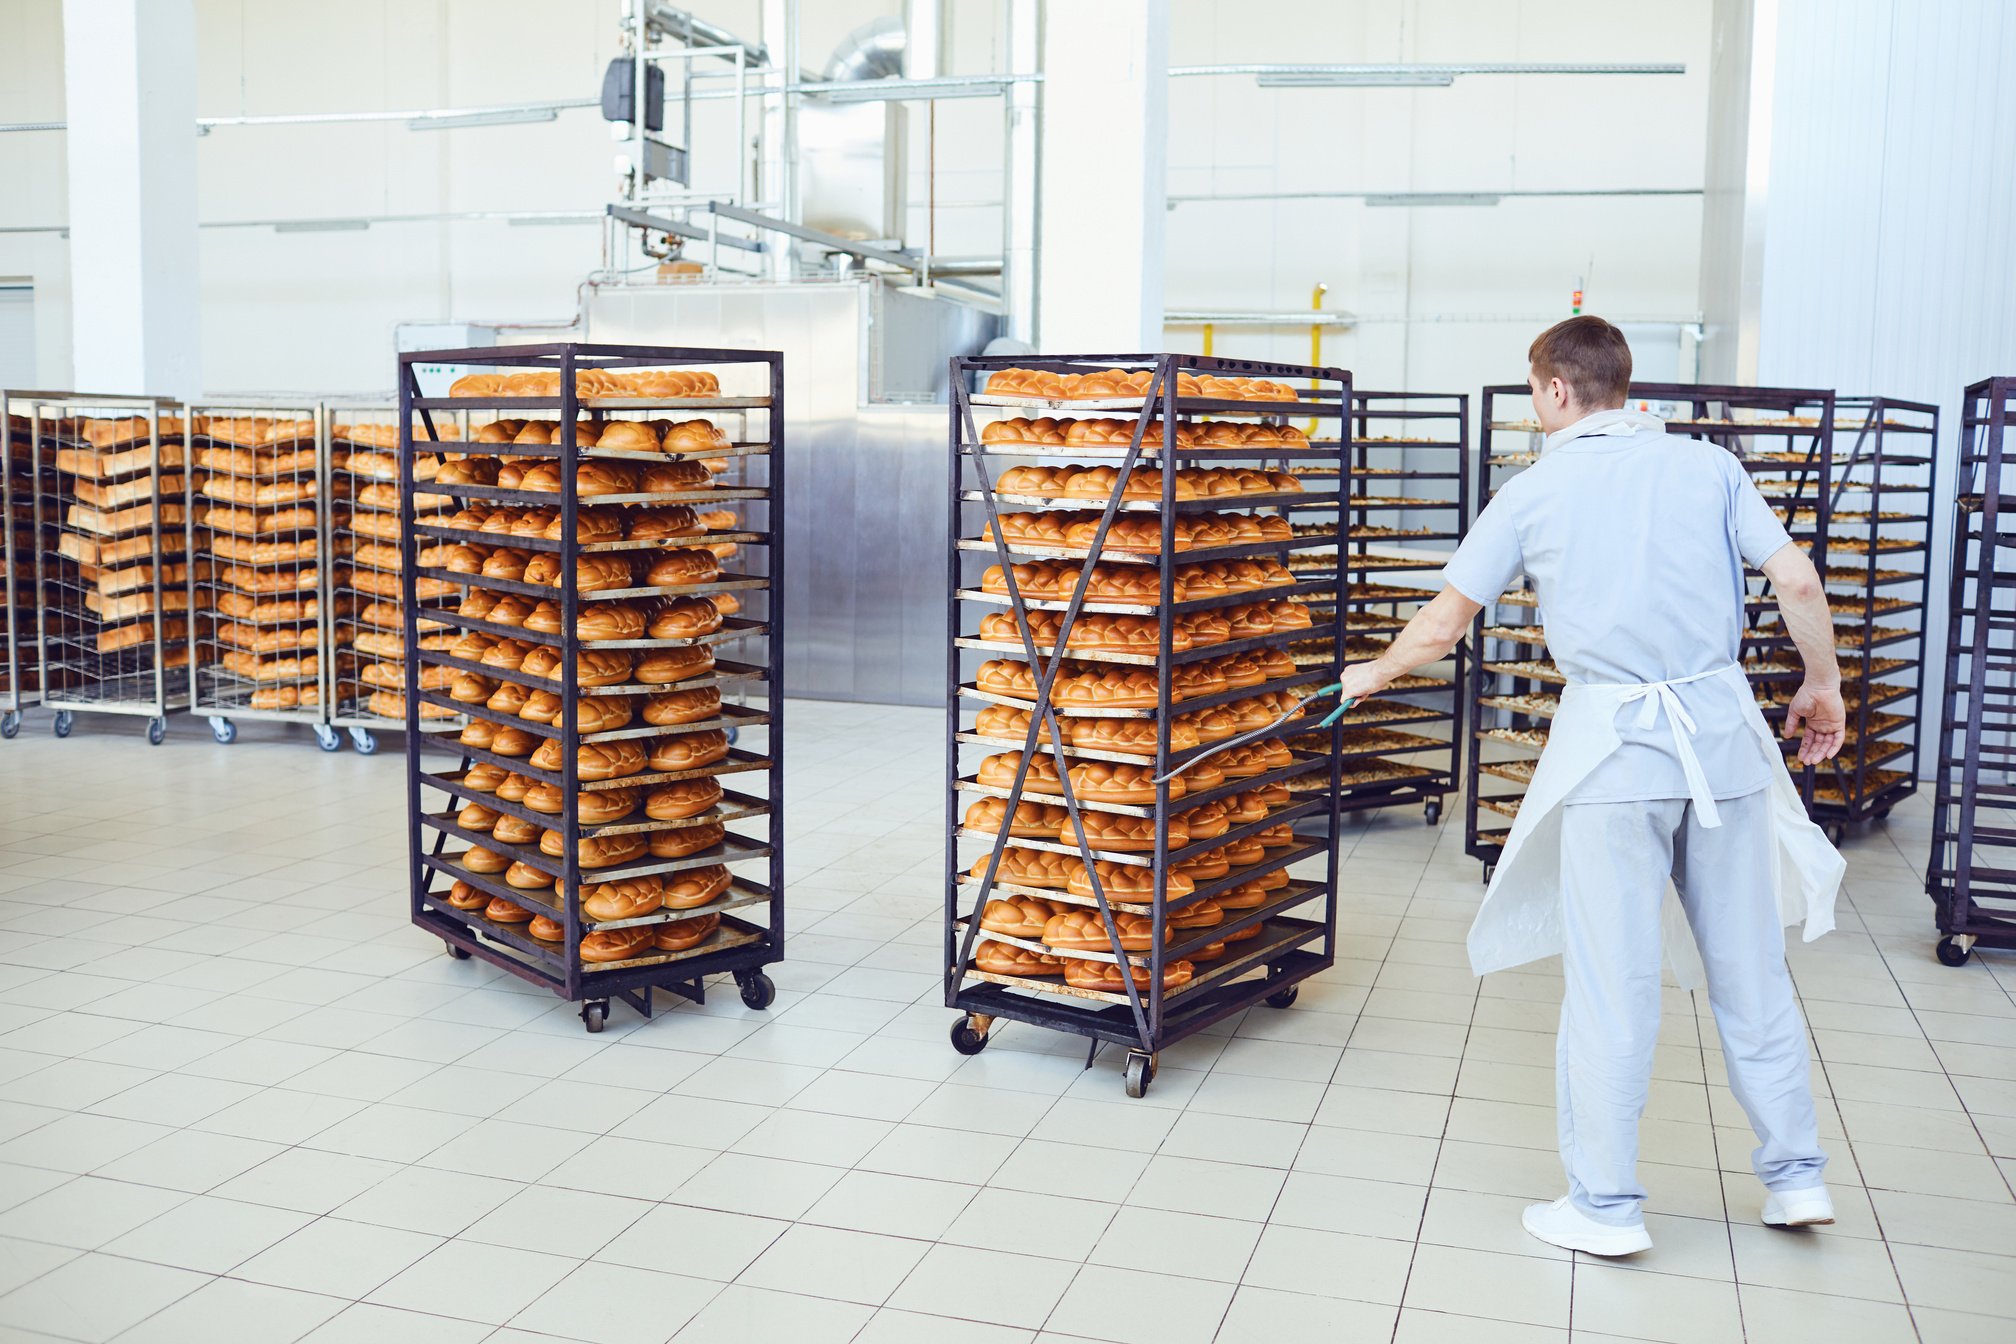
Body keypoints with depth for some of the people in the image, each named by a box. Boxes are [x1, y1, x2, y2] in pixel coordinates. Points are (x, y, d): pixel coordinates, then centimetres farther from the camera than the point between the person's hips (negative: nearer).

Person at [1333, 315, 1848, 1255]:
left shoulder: (1534, 491, 2)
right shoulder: (1709, 466, 7)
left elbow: (1441, 628, 2)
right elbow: (1798, 583, -1)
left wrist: (1375, 672, 21)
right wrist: (1822, 685, 15)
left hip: (1612, 740, -3)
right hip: (1723, 727, 3)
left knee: (1610, 978, 3)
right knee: (1750, 965, 14)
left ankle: (1605, 1203, 11)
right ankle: (1795, 1174, 24)